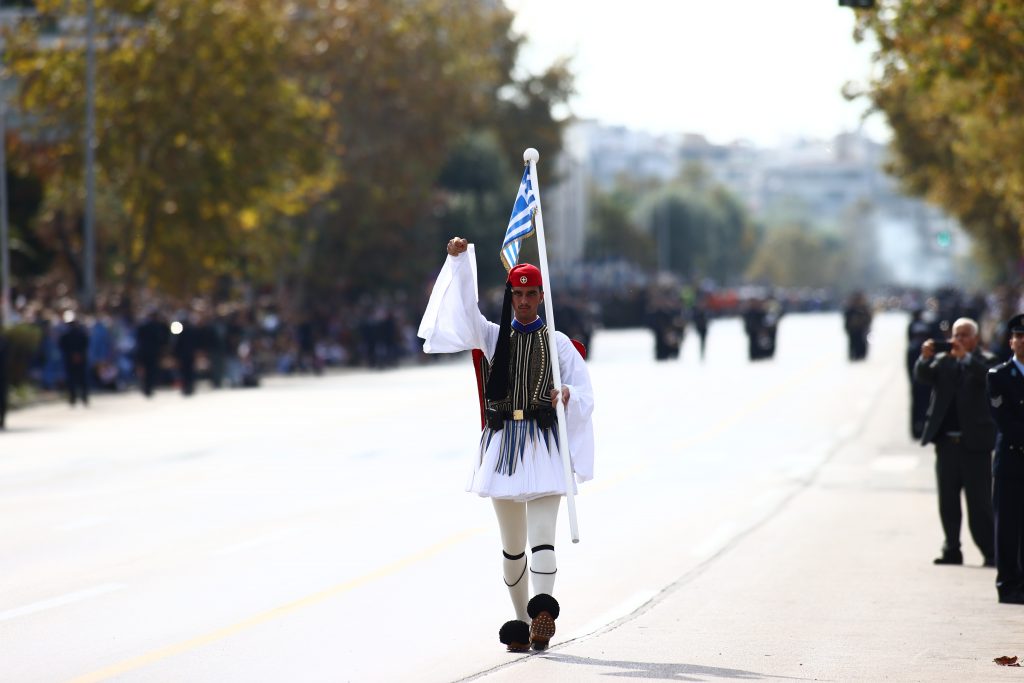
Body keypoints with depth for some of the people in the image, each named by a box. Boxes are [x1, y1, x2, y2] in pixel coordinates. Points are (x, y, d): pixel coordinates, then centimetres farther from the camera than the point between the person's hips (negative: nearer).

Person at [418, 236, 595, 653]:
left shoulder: (557, 343, 7)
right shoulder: (493, 336, 12)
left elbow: (585, 395, 4)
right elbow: (463, 314, -4)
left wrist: (568, 397, -19)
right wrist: (458, 262, -14)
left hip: (543, 443, -3)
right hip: (501, 443, 3)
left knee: (542, 532, -17)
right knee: (511, 542, 9)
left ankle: (542, 612, -30)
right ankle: (522, 620, 18)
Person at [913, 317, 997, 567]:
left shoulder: (984, 360, 1)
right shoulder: (943, 360, 10)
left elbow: (987, 375, -19)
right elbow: (922, 376, -3)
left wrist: (965, 356, -30)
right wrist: (925, 358, -22)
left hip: (975, 443, -4)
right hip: (947, 441, 4)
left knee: (980, 503, -4)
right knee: (947, 501, 8)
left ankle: (991, 553, 1)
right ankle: (952, 550, 16)